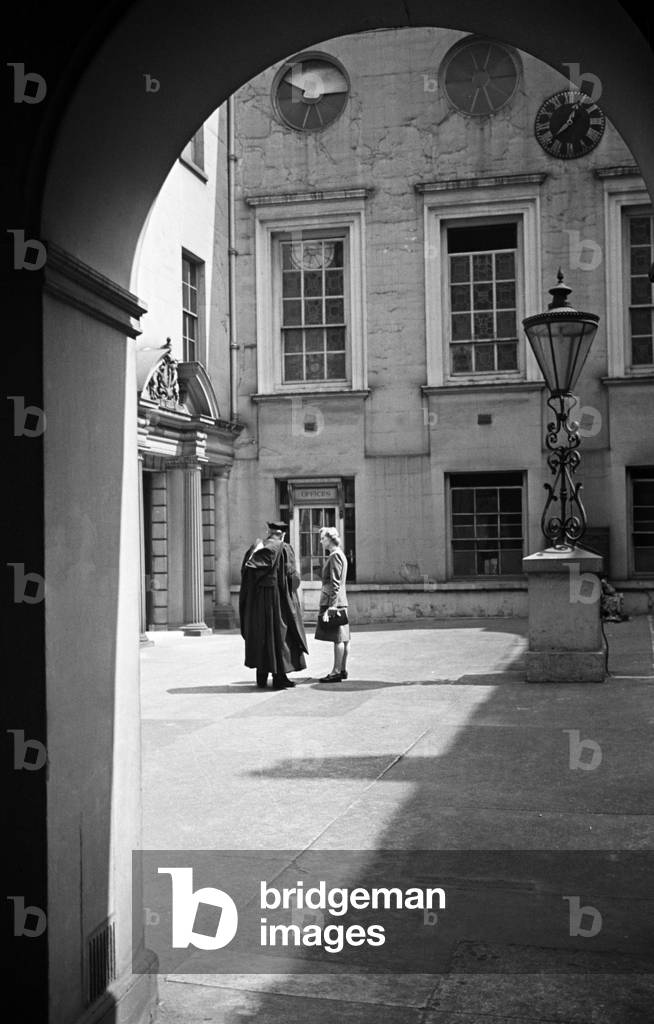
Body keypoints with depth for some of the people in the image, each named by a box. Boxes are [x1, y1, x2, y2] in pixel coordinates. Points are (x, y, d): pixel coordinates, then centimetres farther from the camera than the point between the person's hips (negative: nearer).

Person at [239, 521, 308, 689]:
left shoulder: (255, 548, 5)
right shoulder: (285, 550, -7)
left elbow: (245, 572, 1)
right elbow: (291, 576, -8)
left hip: (256, 599, 4)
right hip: (277, 599, -4)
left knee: (260, 635, 11)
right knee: (279, 634, 3)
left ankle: (261, 678, 15)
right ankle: (279, 677, 3)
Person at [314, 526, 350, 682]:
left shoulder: (335, 556, -13)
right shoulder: (340, 554, 17)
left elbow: (335, 583, -18)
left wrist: (331, 606, -20)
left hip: (333, 600, -10)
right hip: (340, 600, 10)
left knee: (337, 637, -7)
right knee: (343, 638, 11)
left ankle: (336, 672, -5)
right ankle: (343, 669, 15)